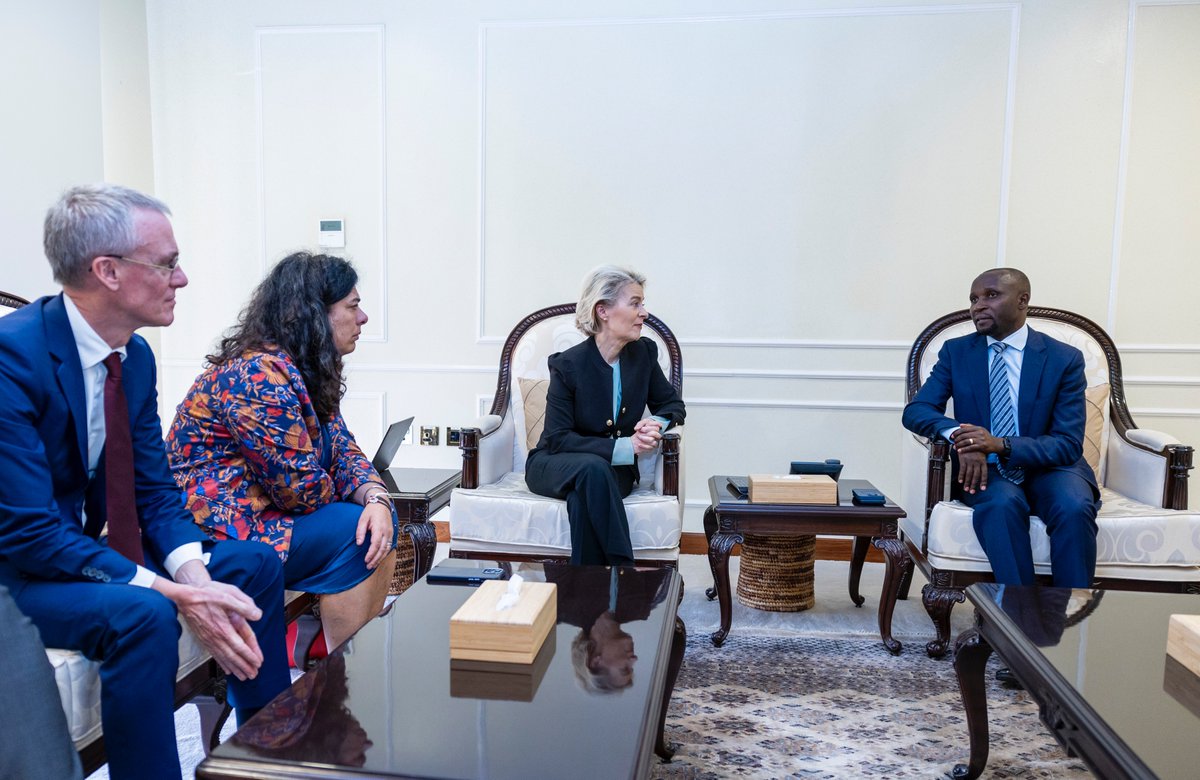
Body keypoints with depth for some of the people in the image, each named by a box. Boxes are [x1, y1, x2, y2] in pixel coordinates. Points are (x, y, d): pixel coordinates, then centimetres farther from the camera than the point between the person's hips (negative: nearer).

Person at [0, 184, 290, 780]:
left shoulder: (137, 356, -2)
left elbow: (154, 491, 1)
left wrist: (196, 576, -16)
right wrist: (171, 593, -31)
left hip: (87, 547, 8)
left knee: (255, 565, 2)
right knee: (142, 614, -34)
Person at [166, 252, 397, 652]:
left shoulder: (309, 372, 8)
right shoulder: (258, 376, -24)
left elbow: (342, 450, 4)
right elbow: (301, 488, -25)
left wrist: (376, 498, -16)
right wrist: (354, 502, -3)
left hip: (257, 512, 9)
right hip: (212, 534, -9)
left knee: (379, 523, -3)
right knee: (353, 532, -19)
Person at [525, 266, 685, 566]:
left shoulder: (644, 353, -1)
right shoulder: (567, 364, -15)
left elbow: (672, 404, 11)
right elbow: (557, 439, -17)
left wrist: (656, 423, -16)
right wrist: (624, 447, -26)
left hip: (615, 470, 3)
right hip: (554, 467, -2)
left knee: (583, 500, -34)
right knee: (593, 468, -38)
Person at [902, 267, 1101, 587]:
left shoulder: (1065, 359, -2)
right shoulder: (956, 351, 4)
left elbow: (1068, 444, -8)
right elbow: (916, 411, -4)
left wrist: (1001, 445, -26)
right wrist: (957, 436, -27)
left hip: (1047, 468, 0)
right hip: (986, 468, 0)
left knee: (1074, 508, -31)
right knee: (1002, 504, -33)